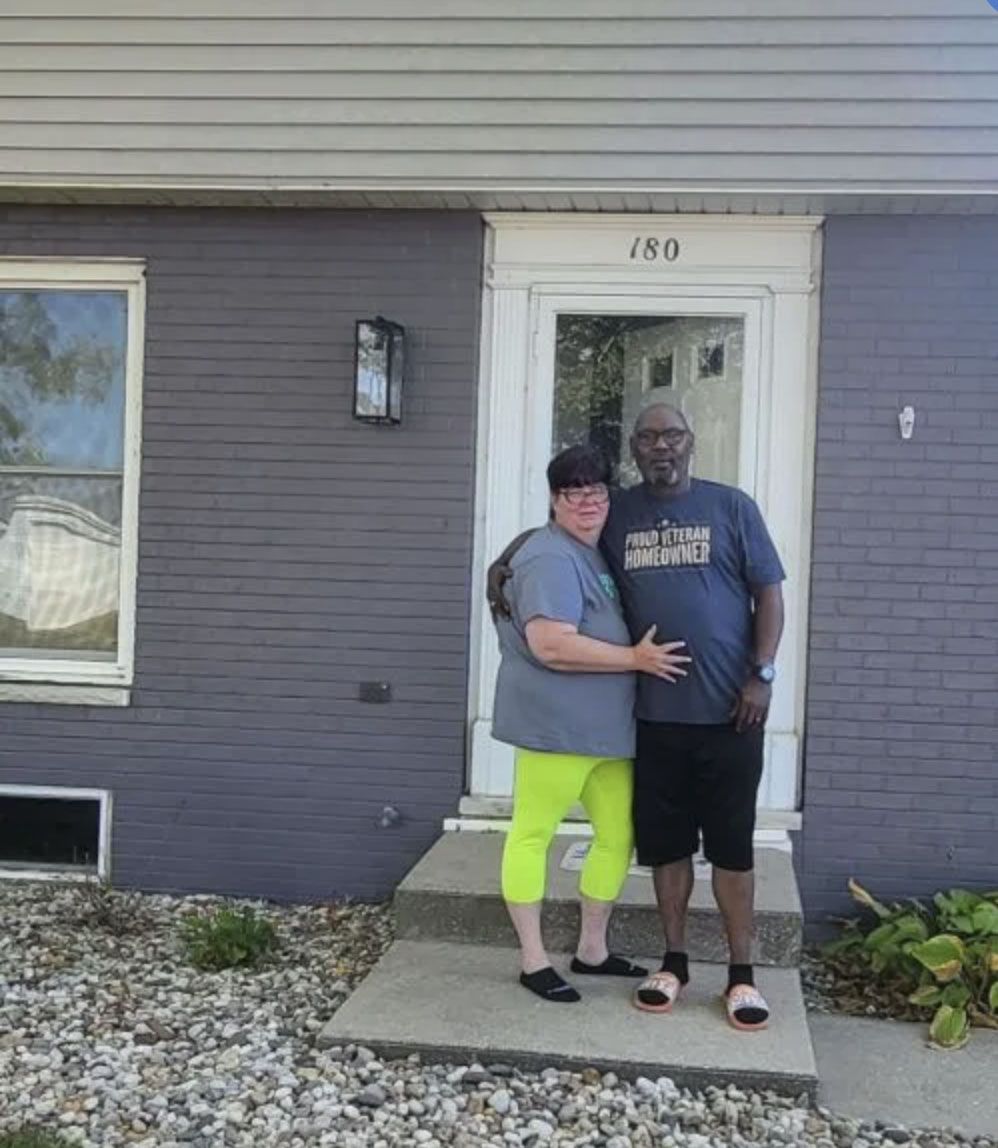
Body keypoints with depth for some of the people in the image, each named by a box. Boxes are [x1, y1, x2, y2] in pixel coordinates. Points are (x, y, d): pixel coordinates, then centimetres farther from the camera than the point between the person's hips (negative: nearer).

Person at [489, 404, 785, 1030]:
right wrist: (503, 562, 4)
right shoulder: (617, 514, 9)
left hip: (728, 712, -2)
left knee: (731, 845, 4)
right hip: (655, 714, 3)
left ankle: (742, 974, 15)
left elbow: (768, 593, 1)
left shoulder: (732, 507, 1)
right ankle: (674, 962, 25)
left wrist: (762, 675, -8)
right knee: (666, 844, 10)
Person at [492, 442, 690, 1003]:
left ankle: (593, 949, 26)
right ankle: (534, 959, 10)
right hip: (554, 723, -10)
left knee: (619, 835, 13)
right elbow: (550, 645, -26)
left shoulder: (595, 555, 17)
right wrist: (635, 658, -20)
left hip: (606, 726, 10)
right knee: (533, 833, 1)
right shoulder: (551, 559, -15)